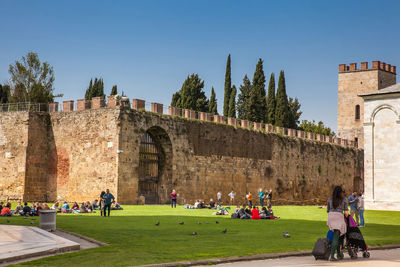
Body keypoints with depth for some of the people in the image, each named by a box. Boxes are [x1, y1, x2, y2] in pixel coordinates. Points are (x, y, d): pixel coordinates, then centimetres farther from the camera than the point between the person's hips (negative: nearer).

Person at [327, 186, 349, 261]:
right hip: (339, 218, -4)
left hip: (331, 218, 4)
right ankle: (332, 256, -13)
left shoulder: (330, 199, 12)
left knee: (337, 236, 20)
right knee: (336, 238, -4)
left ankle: (339, 254, 22)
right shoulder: (344, 199, 4)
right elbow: (346, 212, 0)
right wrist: (346, 217, 21)